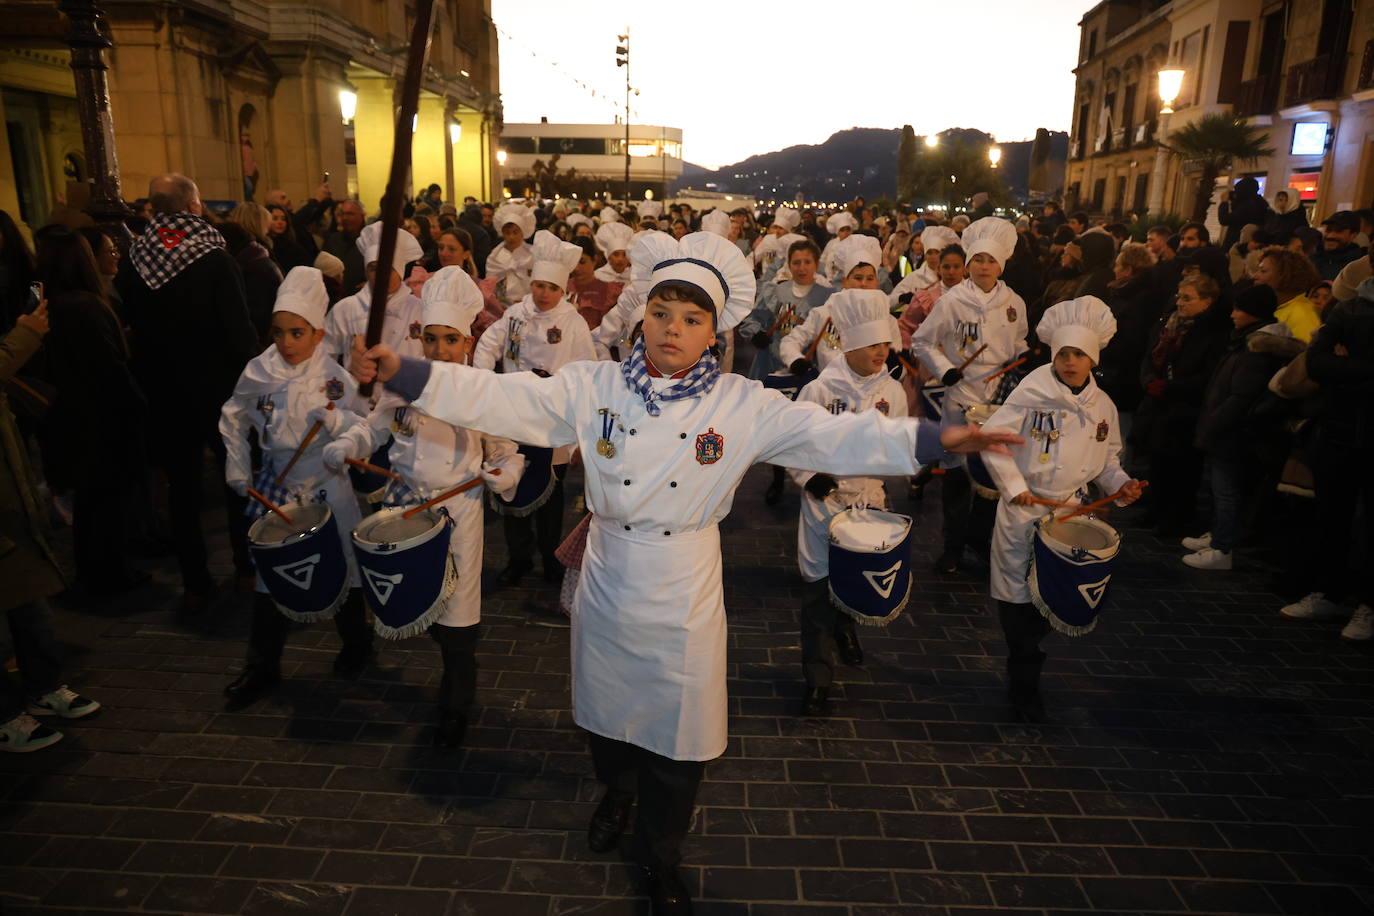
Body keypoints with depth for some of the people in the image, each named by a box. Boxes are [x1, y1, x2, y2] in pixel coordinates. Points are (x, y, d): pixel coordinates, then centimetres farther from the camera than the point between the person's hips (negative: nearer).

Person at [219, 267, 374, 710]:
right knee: (270, 576, 8)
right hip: (277, 487, 2)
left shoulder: (333, 378, -11)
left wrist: (337, 419, -30)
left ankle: (356, 644, 36)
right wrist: (239, 470, 8)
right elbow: (233, 419, 12)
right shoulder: (259, 372, -4)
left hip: (328, 488, -2)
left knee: (342, 570, 11)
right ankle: (261, 668, 24)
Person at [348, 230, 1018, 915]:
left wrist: (937, 440, -28)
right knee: (609, 715, 23)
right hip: (607, 594, 1)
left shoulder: (744, 406, -10)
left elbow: (834, 436, -16)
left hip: (685, 605, -1)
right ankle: (617, 794, 59)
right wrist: (400, 372, -23)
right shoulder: (592, 388, -7)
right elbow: (499, 399, -12)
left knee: (676, 741, 13)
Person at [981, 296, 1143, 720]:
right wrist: (1015, 487, -22)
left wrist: (1120, 483, -2)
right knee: (1018, 596, 2)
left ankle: (1023, 680, 30)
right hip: (1024, 511, -4)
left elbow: (1106, 458, 17)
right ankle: (1025, 682, 19)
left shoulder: (1103, 406, 4)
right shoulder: (1032, 393, -12)